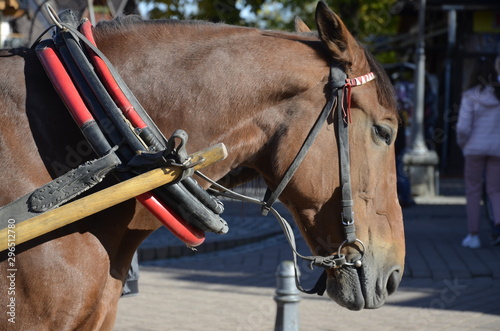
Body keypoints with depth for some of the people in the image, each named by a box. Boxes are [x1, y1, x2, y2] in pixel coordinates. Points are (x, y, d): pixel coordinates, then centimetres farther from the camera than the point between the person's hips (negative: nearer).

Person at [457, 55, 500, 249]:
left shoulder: (470, 96, -8)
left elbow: (463, 127, -12)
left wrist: (462, 144, 5)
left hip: (475, 148, -2)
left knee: (473, 191, 8)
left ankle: (473, 235, 9)